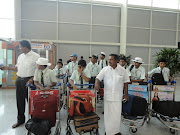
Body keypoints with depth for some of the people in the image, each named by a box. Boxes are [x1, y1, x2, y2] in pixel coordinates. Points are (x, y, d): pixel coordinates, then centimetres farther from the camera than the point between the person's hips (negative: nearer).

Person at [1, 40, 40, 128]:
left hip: (29, 80, -6)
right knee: (19, 100, 13)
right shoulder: (20, 56, 13)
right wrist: (8, 68, 10)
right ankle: (20, 120, 30)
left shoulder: (35, 56, -8)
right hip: (19, 80, 6)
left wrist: (32, 80, -20)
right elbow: (17, 68, 21)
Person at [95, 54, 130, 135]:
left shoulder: (122, 70, -2)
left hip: (118, 96, 0)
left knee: (117, 114, 7)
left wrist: (126, 94, 5)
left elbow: (125, 82, 5)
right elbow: (98, 78, -1)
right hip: (107, 96, 1)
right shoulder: (105, 69, -2)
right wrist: (97, 83, -23)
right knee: (107, 114, 10)